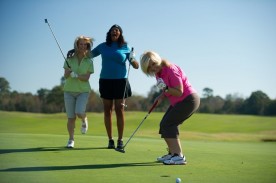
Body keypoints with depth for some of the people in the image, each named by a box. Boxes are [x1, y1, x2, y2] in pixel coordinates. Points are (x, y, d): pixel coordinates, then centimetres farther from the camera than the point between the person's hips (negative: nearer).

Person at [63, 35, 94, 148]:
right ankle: (71, 140, 15)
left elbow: (86, 78, -8)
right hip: (69, 90, 1)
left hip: (83, 91, -1)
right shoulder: (70, 59, 0)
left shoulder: (89, 61, -1)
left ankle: (84, 120, 16)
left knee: (79, 112, -21)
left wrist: (76, 75, -25)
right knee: (71, 117, 0)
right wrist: (68, 71, -26)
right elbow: (65, 76, -4)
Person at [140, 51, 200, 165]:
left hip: (188, 100, -10)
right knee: (164, 125, 11)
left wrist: (165, 88, -33)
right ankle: (172, 153, 22)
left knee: (168, 124, -16)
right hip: (177, 103, 10)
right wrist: (161, 96, -4)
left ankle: (179, 156, -18)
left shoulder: (171, 70, -22)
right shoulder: (158, 72, 4)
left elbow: (179, 92, -22)